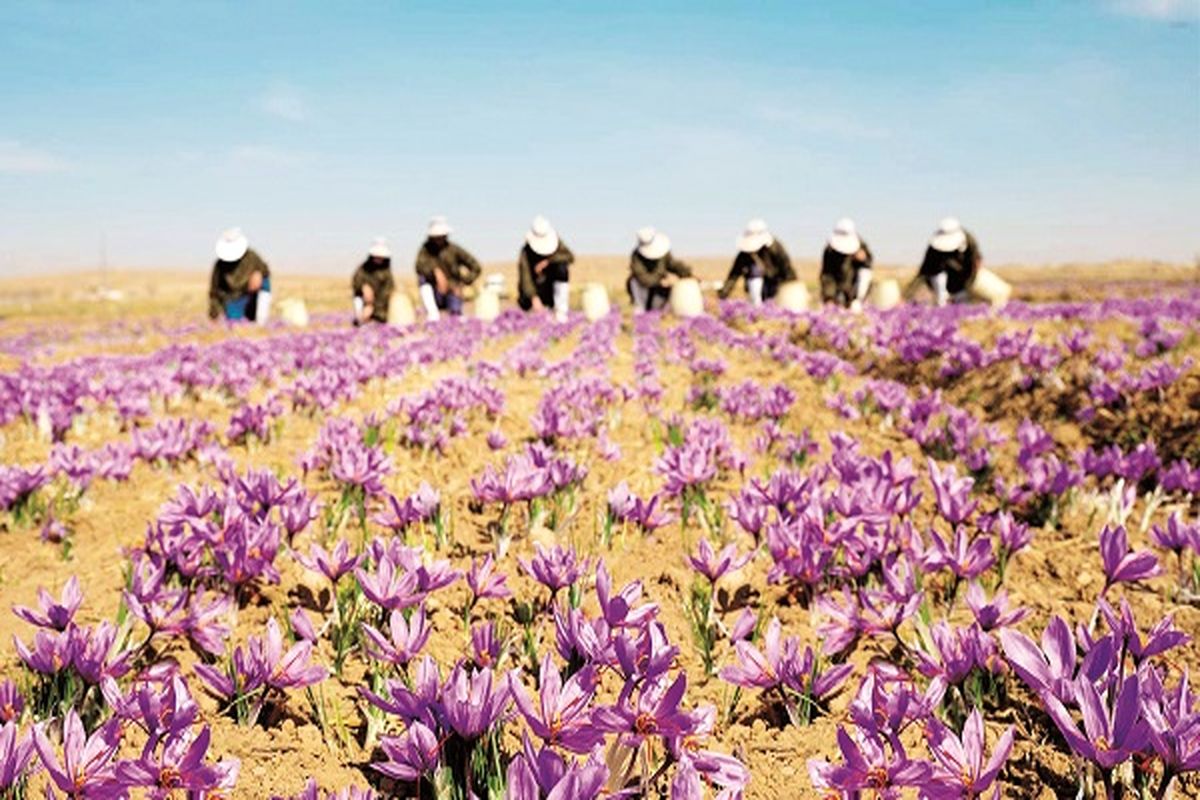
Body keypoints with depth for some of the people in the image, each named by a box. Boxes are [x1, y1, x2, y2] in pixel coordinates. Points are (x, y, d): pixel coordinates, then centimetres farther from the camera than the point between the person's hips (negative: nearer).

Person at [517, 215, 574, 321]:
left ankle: (561, 309, -24)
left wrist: (547, 261, -33)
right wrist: (534, 298, -49)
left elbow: (570, 257, -24)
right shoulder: (526, 252, -21)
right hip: (536, 288, -1)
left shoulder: (555, 241, -10)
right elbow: (525, 278, -32)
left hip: (551, 283, 1)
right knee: (526, 304, -32)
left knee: (562, 267, -29)